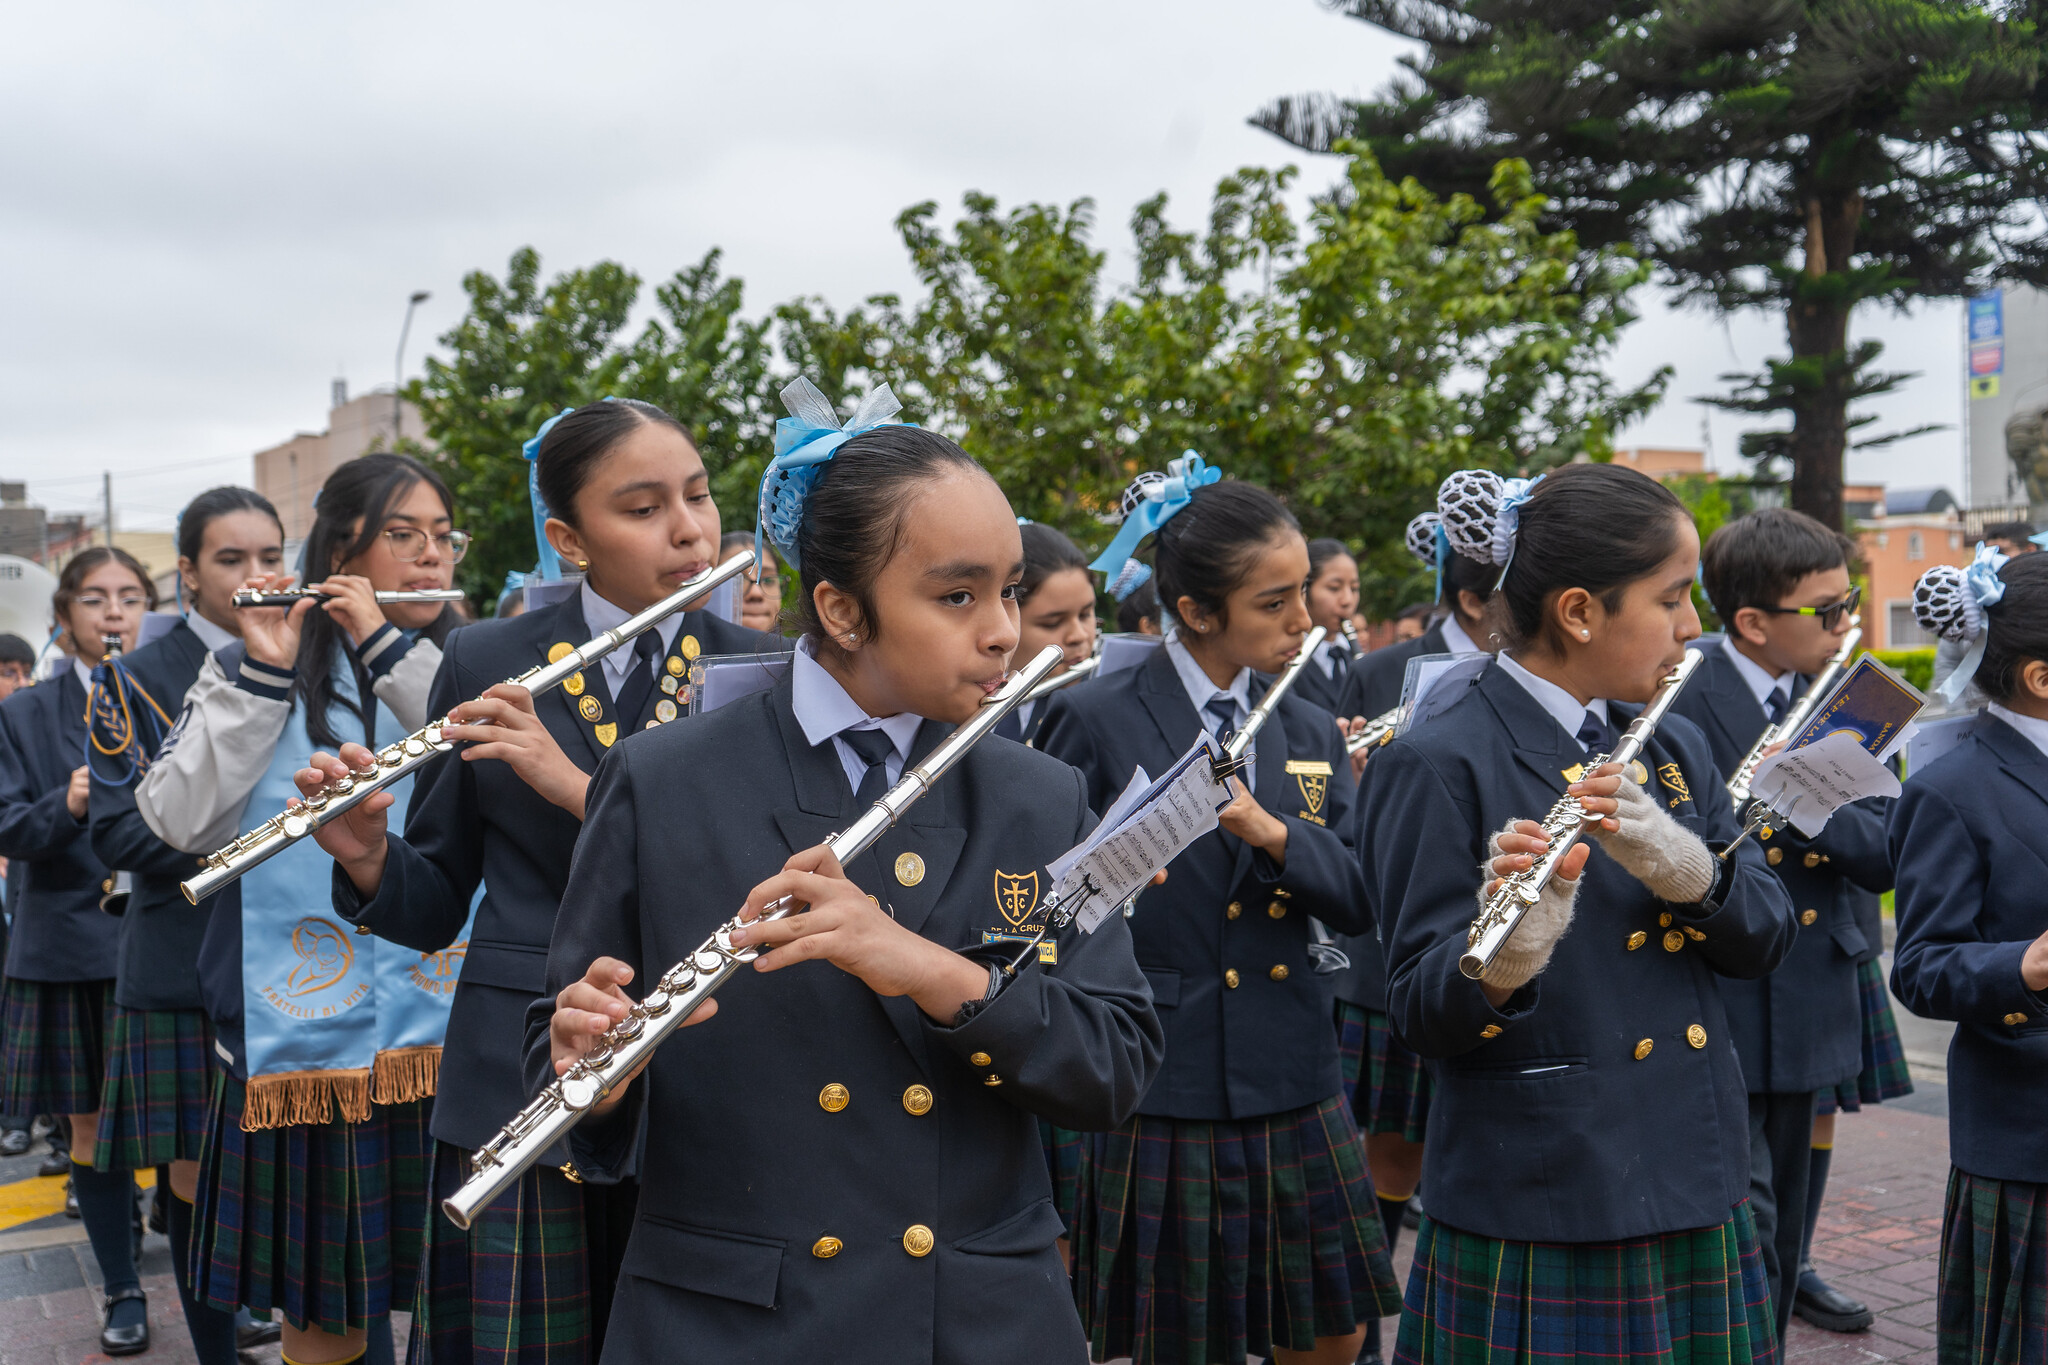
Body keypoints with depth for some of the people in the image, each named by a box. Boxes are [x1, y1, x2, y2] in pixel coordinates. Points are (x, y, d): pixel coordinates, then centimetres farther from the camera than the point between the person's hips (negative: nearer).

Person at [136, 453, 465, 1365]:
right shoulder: (250, 669, 7)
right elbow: (178, 821, -4)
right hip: (306, 1033, -1)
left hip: (448, 1024, 1)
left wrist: (392, 649, -10)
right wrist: (262, 674, -9)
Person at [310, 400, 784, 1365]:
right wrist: (367, 859, -15)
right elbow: (435, 907, 7)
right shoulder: (486, 663, 2)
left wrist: (579, 784, -21)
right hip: (514, 1087, 0)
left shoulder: (760, 674, 2)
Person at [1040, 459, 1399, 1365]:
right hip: (1162, 1094, -5)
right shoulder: (1095, 723, -8)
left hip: (1294, 1086, 5)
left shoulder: (1310, 733, 9)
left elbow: (1360, 900, 0)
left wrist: (1269, 830, -16)